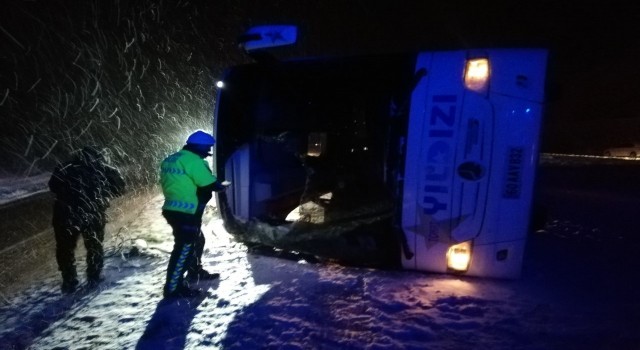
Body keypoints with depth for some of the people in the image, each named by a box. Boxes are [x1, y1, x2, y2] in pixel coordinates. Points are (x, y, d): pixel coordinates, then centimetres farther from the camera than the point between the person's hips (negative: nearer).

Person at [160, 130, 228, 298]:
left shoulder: (170, 159, 15)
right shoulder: (193, 160, -16)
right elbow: (210, 185, -15)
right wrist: (221, 185, 4)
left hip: (173, 209, 10)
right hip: (185, 213, -10)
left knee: (197, 240, 24)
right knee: (184, 247, -4)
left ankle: (195, 271, 39)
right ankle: (173, 288, 1)